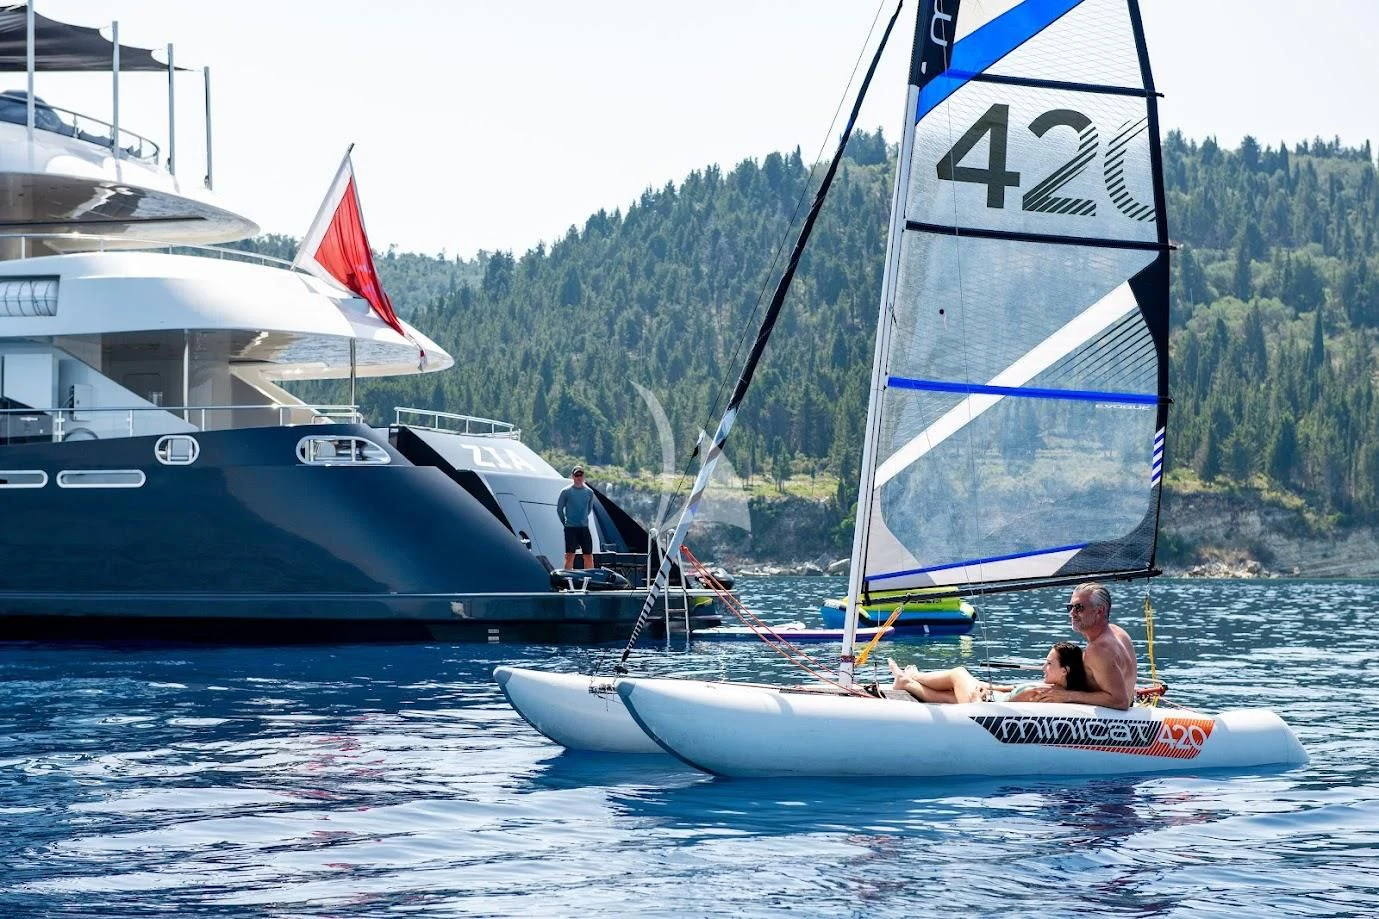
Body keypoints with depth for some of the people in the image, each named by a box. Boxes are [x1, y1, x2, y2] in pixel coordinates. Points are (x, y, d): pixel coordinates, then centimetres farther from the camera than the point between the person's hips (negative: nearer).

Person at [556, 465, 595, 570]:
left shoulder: (589, 492, 7)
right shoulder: (566, 491, -3)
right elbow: (559, 509, 4)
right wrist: (565, 523, 7)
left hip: (584, 527, 4)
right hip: (570, 528, -4)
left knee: (588, 556, 4)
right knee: (570, 555, -8)